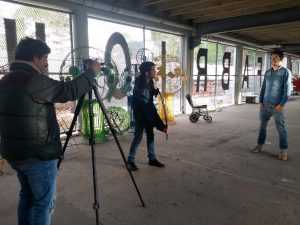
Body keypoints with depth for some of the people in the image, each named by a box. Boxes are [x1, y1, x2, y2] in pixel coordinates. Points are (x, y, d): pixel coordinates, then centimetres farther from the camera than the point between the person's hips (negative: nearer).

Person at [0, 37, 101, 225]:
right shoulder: (33, 80, -19)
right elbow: (69, 91, -18)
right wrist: (92, 72, -7)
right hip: (38, 156, -9)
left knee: (27, 197, 22)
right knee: (44, 203, 5)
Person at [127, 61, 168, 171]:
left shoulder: (149, 82, -5)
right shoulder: (140, 88, -30)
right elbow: (148, 108, -32)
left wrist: (156, 91, -7)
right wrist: (160, 125, -32)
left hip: (148, 112, 8)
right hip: (140, 114, -8)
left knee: (150, 135, 10)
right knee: (138, 136, -3)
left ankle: (152, 158, 21)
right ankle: (130, 160, 11)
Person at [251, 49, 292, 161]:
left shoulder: (285, 72, -3)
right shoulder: (267, 72, 11)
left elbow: (287, 90, -8)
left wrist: (281, 104, -14)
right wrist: (260, 101, 5)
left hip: (277, 107, -5)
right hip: (265, 105, 5)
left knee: (281, 129, 2)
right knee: (262, 126, 13)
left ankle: (283, 150, 12)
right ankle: (260, 145, 26)